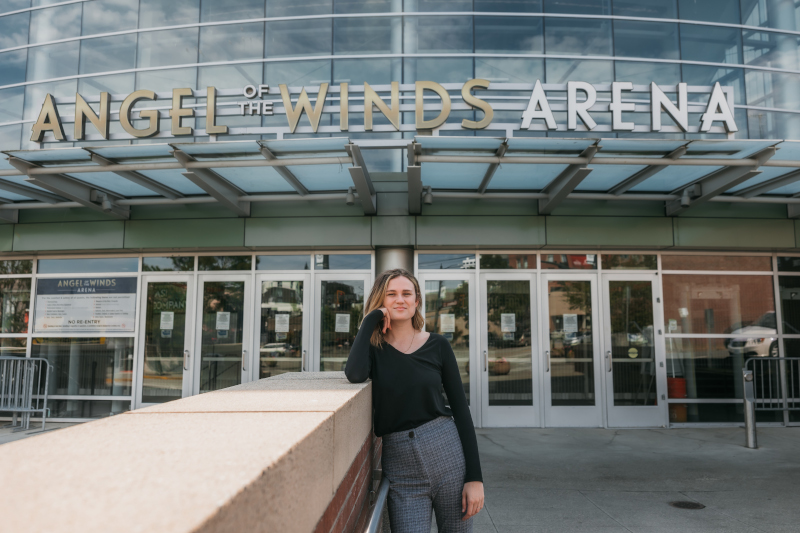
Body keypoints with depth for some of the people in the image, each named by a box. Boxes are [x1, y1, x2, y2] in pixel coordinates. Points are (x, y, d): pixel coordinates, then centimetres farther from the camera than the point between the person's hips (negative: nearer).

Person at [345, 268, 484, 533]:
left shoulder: (437, 345, 2)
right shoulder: (374, 347, 1)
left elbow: (460, 408, 2)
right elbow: (355, 374, -23)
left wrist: (475, 476, -4)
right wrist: (370, 319, -11)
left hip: (448, 453, 1)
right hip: (400, 467, 0)